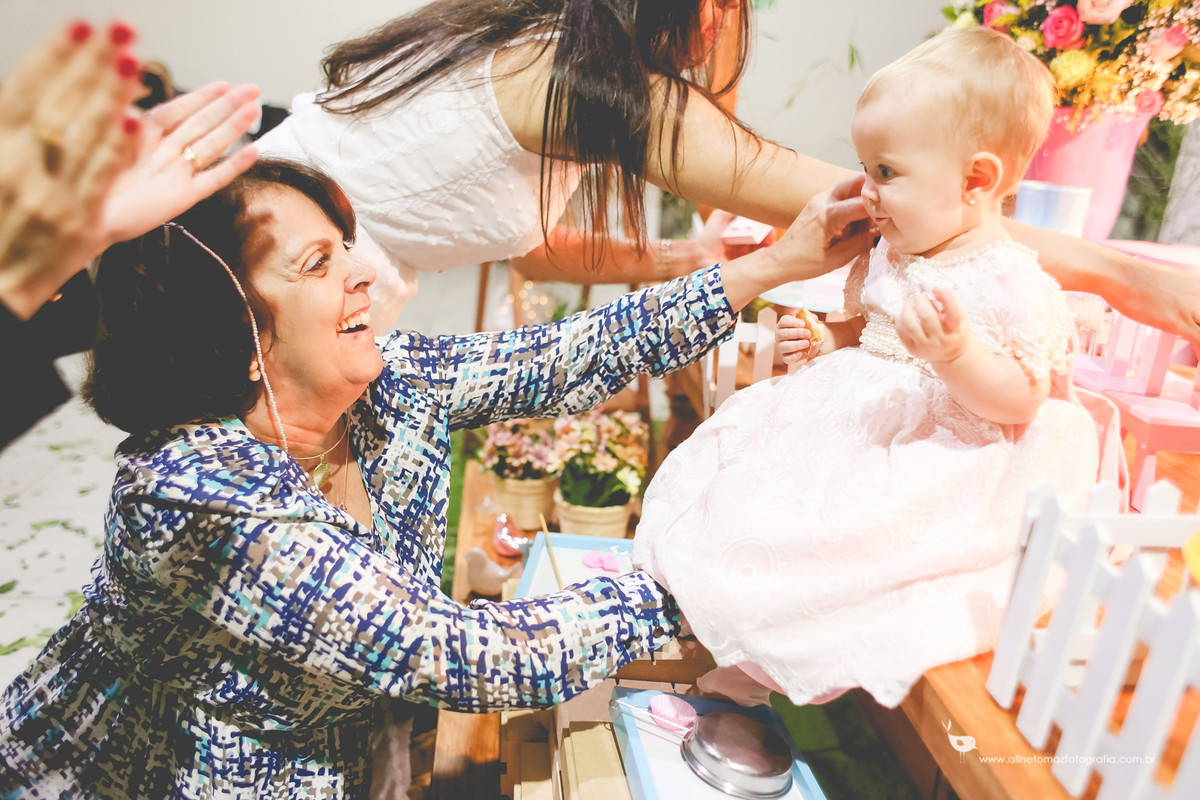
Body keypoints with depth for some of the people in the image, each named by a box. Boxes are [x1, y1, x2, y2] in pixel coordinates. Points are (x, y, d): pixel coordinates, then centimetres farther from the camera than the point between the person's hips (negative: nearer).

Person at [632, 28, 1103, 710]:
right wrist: (828, 338, 5)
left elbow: (1021, 400, -20)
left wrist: (954, 352, -36)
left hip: (941, 458, -9)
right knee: (739, 443, 4)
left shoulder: (1012, 283, -17)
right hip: (863, 419, 9)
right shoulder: (895, 256, 8)